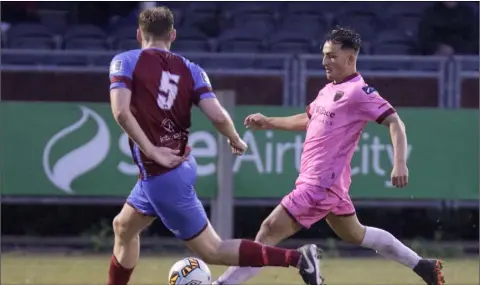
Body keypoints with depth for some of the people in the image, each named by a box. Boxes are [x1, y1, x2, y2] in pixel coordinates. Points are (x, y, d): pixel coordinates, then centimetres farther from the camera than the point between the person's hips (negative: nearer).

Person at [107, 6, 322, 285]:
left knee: (211, 250, -2)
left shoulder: (125, 62, -6)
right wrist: (237, 142, 11)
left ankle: (297, 257, -12)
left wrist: (153, 154, -18)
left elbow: (121, 112, -22)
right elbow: (218, 116, -9)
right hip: (181, 165, 7)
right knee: (123, 227, 25)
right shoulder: (190, 70, 3)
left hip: (161, 175, -7)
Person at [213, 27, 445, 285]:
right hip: (329, 184, 10)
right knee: (355, 235, 23)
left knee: (268, 232, -12)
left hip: (319, 185, -10)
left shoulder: (359, 92, -14)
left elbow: (394, 122, -19)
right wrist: (269, 123, 24)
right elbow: (308, 121, 30)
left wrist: (400, 164, -30)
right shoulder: (329, 90, 14)